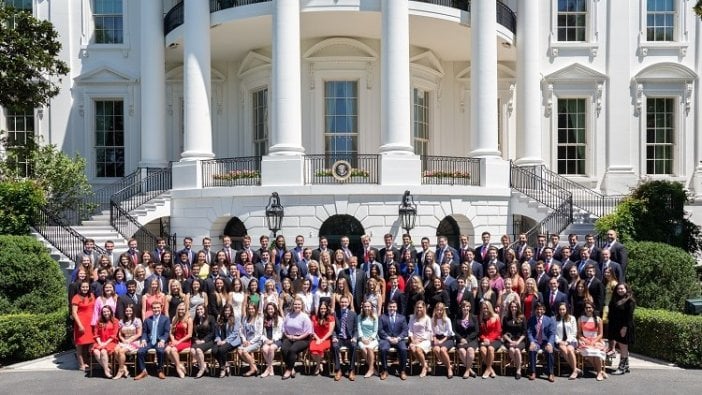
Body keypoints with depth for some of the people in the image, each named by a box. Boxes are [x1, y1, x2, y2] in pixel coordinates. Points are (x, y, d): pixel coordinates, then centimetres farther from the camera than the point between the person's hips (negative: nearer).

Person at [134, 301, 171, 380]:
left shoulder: (166, 319, 9)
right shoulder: (147, 320, 18)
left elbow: (167, 332, 0)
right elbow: (144, 332, 12)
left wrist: (162, 341, -17)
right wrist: (143, 340, -8)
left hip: (159, 341, -3)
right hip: (149, 341, 3)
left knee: (161, 351, -35)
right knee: (140, 351, -25)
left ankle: (160, 371, -15)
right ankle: (143, 371, -9)